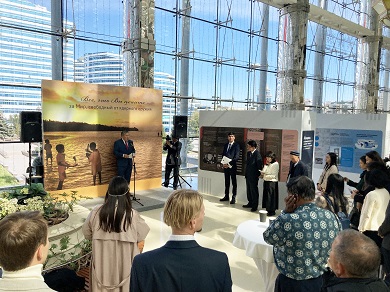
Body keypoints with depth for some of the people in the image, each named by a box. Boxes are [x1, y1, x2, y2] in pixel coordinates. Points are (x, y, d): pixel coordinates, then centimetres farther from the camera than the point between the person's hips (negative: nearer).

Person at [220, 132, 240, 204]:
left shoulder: (236, 145, -4)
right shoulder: (225, 145, 14)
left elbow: (237, 156, -11)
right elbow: (223, 155, 14)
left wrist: (229, 163, -18)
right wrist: (223, 163, -3)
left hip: (232, 166, -5)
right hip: (225, 166, 5)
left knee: (234, 182, 2)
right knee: (227, 182, 12)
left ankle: (233, 198, 7)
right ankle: (226, 196, 21)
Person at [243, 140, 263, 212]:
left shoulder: (257, 154, -18)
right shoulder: (248, 153, 7)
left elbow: (260, 165, -16)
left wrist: (258, 174, -10)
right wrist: (246, 173, 13)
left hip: (253, 176, -8)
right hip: (248, 175, 8)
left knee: (254, 191, 3)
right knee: (249, 190, 17)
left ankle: (255, 206, 14)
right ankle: (250, 203, 31)